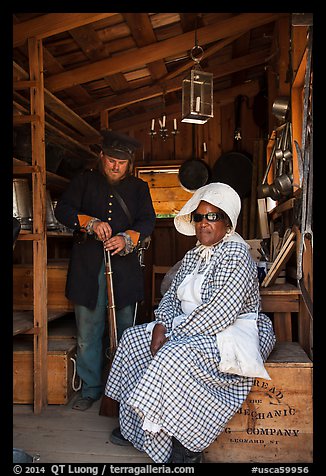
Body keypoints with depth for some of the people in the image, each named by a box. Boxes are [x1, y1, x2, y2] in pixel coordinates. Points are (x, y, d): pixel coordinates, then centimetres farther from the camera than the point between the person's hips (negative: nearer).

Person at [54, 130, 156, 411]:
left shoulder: (139, 187, 14)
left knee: (127, 332, 5)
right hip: (87, 268, 0)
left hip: (125, 268, 0)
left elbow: (148, 221, 3)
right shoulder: (84, 181, 12)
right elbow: (62, 210, 2)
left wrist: (127, 239, -16)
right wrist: (91, 223, -16)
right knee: (88, 333, 5)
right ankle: (91, 389, 21)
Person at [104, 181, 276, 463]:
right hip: (191, 329, 10)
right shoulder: (194, 255, 10)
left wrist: (172, 334, -22)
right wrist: (161, 326, -10)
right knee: (134, 338, 2)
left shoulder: (236, 254, -18)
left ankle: (188, 449, -12)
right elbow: (172, 296, 10)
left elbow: (218, 315, -27)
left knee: (174, 356, -32)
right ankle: (134, 425, 10)